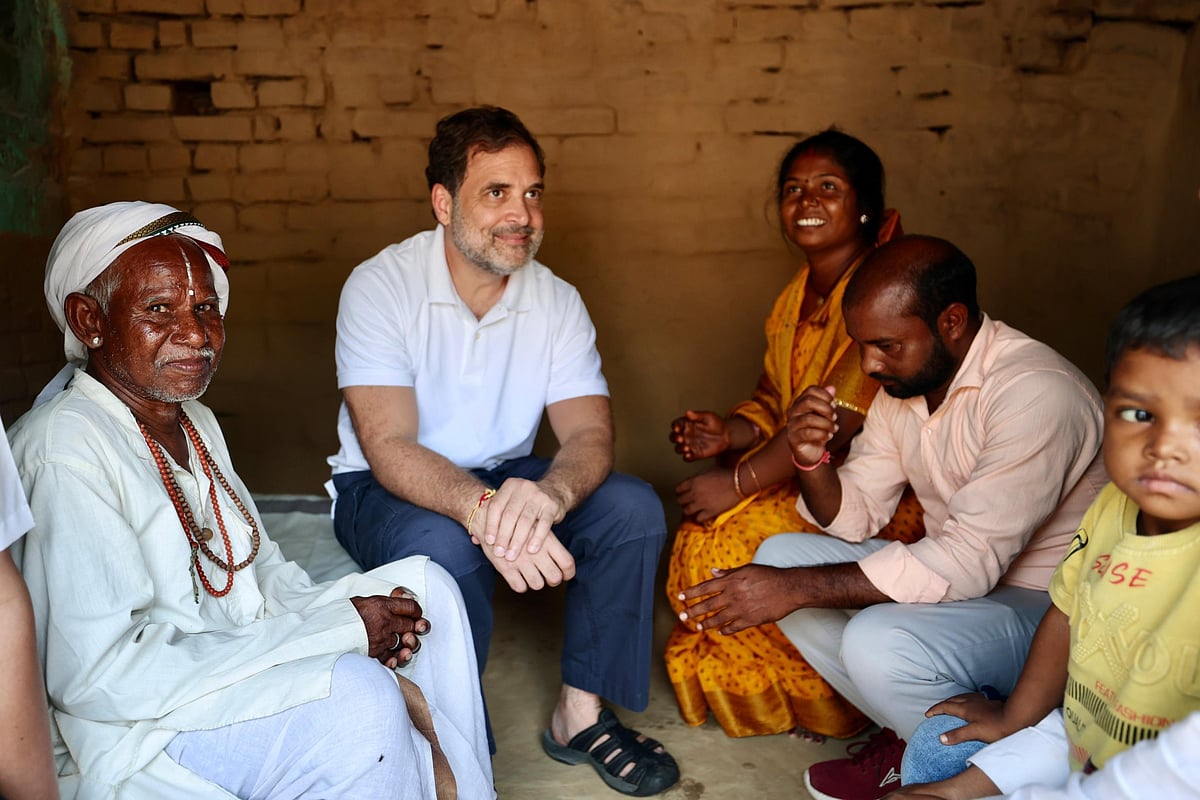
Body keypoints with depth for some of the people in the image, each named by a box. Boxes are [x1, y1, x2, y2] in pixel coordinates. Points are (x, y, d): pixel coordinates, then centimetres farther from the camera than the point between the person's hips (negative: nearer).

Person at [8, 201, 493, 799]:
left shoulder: (196, 424, 9)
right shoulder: (67, 448, -20)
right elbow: (100, 674, -27)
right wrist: (340, 630, -24)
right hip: (134, 737, -9)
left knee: (426, 584, 4)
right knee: (359, 699, -31)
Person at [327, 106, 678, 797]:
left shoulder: (558, 301, -4)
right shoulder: (381, 287, -16)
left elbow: (591, 434, -14)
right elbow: (388, 447, -26)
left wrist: (549, 492, -40)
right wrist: (481, 509, -47)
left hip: (505, 479, 4)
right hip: (388, 489, -4)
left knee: (633, 507, -19)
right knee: (445, 549, -36)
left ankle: (581, 714, -4)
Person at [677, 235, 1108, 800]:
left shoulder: (1036, 392, -26)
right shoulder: (903, 379, 1)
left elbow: (970, 561, -31)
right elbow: (855, 516, 4)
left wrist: (797, 589, -30)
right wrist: (810, 459, -19)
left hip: (1044, 605, -8)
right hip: (958, 575, 8)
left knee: (878, 642, -33)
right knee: (780, 555, -2)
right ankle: (911, 737, 3)